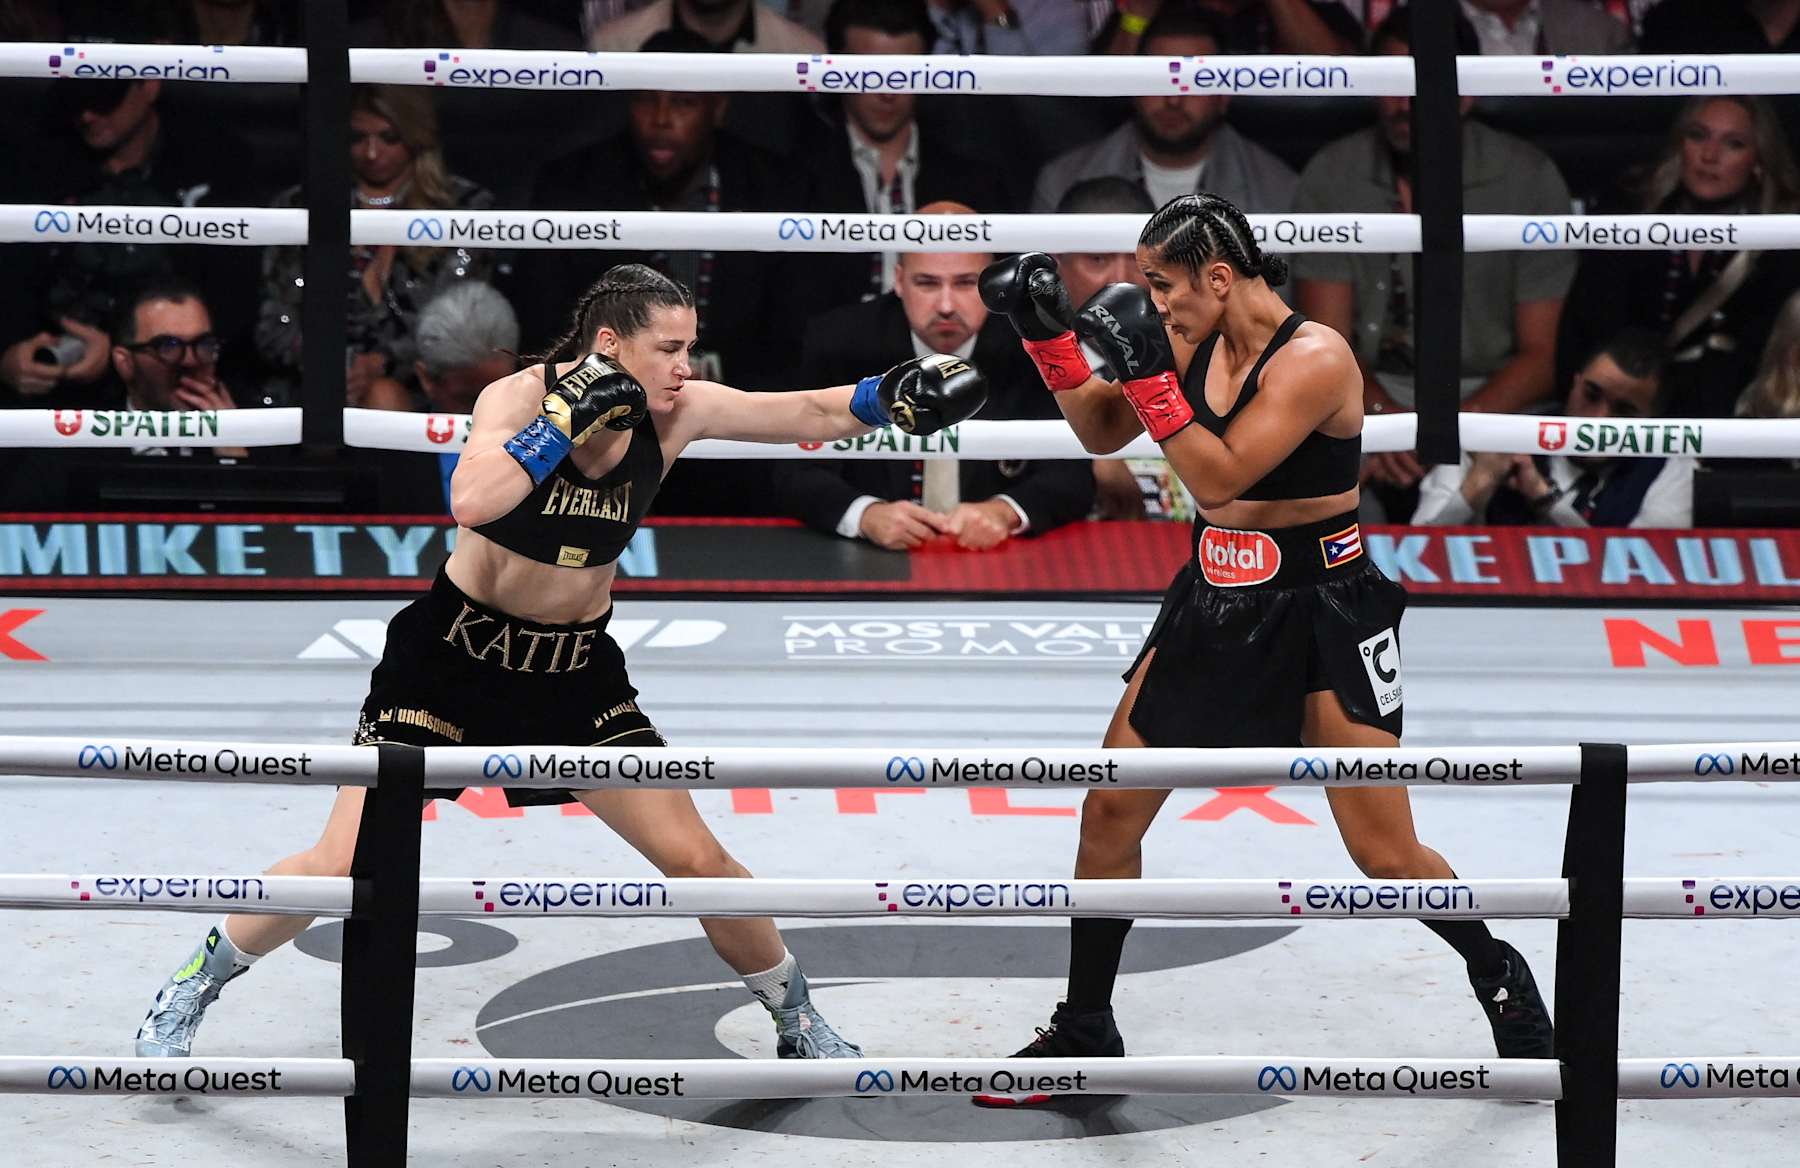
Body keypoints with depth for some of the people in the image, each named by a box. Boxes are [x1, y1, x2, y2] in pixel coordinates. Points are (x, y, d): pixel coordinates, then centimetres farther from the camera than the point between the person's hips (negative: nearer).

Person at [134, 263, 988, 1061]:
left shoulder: (675, 413, -10)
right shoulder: (519, 397, -20)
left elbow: (814, 414, -13)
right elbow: (470, 502, -38)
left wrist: (897, 394, -29)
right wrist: (568, 421, -38)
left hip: (577, 667, 3)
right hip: (455, 651, -3)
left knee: (695, 857, 0)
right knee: (341, 865, -6)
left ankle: (802, 1026, 21)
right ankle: (188, 996, 14)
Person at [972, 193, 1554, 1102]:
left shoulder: (1315, 358, -21)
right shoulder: (1194, 342, 0)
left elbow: (1217, 478, -27)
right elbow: (1102, 434, 10)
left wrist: (1147, 371, -31)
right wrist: (1050, 338, -3)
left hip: (1321, 612, -7)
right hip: (1212, 603, 7)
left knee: (1384, 854, -3)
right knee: (1109, 809, 5)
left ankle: (1501, 977, 25)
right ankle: (1084, 1032, 20)